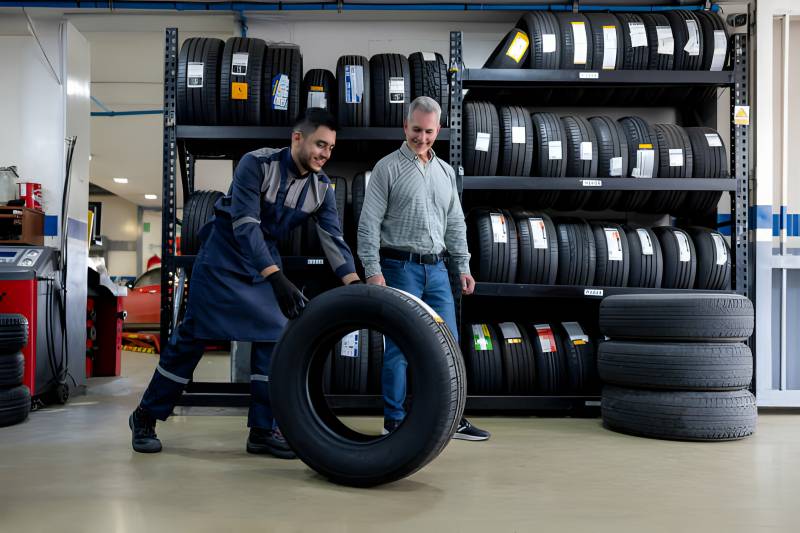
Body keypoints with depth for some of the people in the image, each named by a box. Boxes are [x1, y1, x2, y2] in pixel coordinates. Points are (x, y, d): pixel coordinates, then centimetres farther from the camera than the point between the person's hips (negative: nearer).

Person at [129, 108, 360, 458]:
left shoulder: (321, 188, -6)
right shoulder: (257, 164, -23)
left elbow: (334, 239, -12)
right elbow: (245, 224, -30)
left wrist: (356, 286, -27)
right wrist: (276, 277, -40)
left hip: (266, 263, 5)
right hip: (223, 258, -5)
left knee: (273, 338, -4)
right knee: (192, 337, -1)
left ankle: (262, 430, 7)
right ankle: (145, 416, 16)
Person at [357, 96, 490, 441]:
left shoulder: (445, 172, 14)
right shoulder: (388, 168, -3)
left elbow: (455, 224, 18)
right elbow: (369, 224, -8)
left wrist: (463, 265, 11)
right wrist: (373, 270, -15)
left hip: (436, 269, 6)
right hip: (400, 267, -6)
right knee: (399, 347, -1)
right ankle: (394, 421, 11)